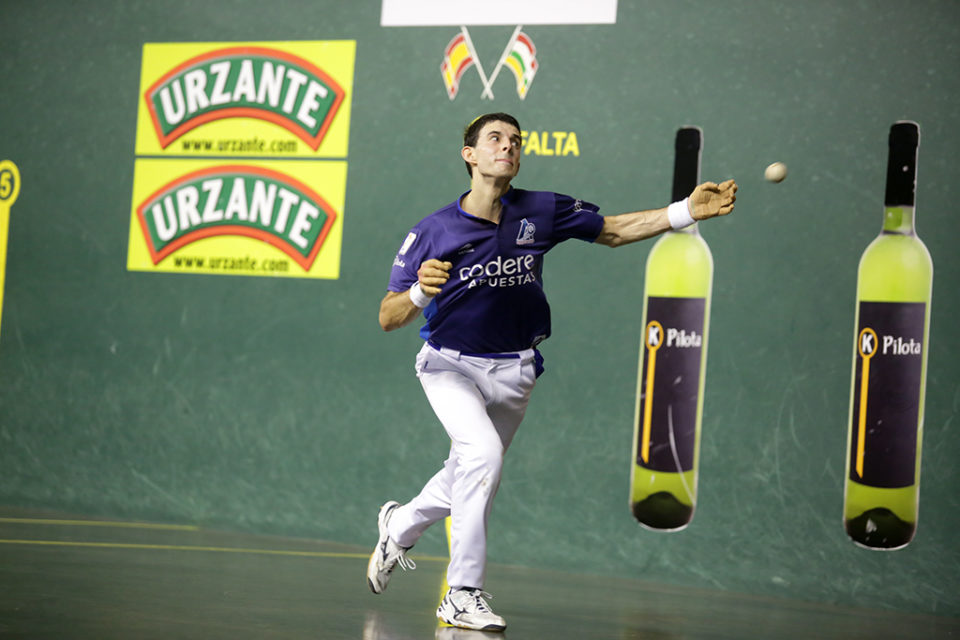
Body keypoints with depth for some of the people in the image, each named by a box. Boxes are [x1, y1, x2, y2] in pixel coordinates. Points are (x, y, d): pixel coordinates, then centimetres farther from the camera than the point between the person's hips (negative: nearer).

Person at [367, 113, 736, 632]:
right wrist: (419, 292, -36)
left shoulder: (540, 213, -9)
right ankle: (462, 595, -17)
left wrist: (686, 211, -8)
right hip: (450, 364, -4)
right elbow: (388, 319, -13)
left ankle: (399, 525, 49)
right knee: (482, 452, -28)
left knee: (465, 478, 15)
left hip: (512, 371, 4)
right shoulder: (432, 232, -16)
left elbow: (614, 231, 4)